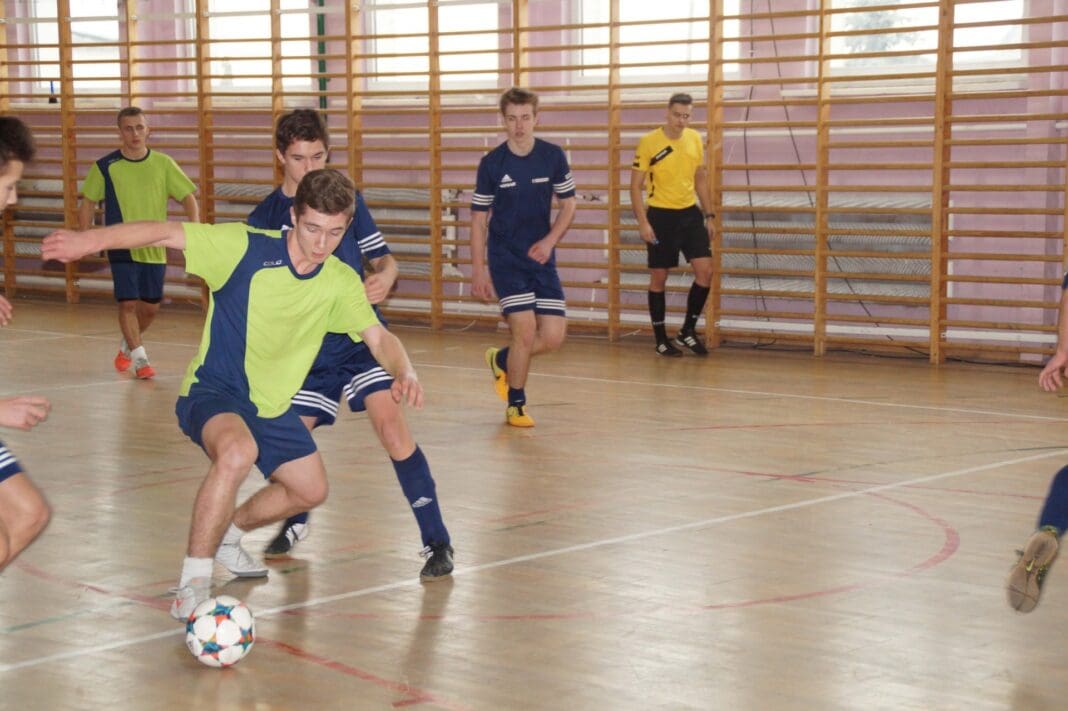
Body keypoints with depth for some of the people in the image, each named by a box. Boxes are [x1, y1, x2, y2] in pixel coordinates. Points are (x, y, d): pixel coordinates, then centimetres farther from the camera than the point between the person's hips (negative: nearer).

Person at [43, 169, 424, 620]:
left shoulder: (341, 283, -6)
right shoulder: (247, 248, -21)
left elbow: (378, 336, -3)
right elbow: (165, 233, -22)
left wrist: (404, 372, -25)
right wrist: (90, 240, -33)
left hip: (271, 405, 7)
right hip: (211, 391, -6)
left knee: (310, 490, 14)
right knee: (238, 452, -37)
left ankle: (227, 532, 43)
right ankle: (193, 582, -25)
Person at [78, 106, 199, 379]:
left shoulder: (163, 164, -1)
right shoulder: (105, 167, -3)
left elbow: (188, 197, 1)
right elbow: (88, 202, 5)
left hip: (155, 249, 2)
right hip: (122, 248, -2)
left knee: (151, 306, 9)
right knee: (128, 303, -11)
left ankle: (127, 346, 36)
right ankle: (140, 358, 2)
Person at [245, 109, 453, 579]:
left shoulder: (347, 199, 2)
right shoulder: (264, 219, 1)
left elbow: (383, 257, 6)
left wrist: (385, 277, -16)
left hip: (360, 336, -1)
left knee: (391, 426, -19)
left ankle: (436, 542, -14)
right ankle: (296, 522, 36)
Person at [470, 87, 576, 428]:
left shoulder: (553, 156, -2)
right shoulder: (491, 163, -7)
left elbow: (568, 205, 7)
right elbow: (479, 218, -1)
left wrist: (550, 241, -10)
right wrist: (478, 269, -5)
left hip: (542, 257, 3)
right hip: (505, 257, -3)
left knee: (553, 337, -2)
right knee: (525, 329, -15)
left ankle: (501, 360, 29)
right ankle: (516, 405, 7)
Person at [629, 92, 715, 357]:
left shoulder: (695, 139, 4)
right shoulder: (649, 142, -11)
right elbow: (635, 185, -8)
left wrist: (709, 215, 12)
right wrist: (643, 223, -15)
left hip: (690, 213, 4)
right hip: (660, 216, -4)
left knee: (705, 270, -5)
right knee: (659, 277, 3)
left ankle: (688, 331, 11)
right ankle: (661, 340, 14)